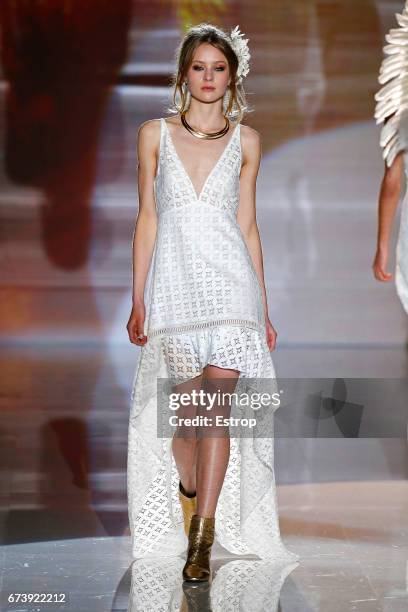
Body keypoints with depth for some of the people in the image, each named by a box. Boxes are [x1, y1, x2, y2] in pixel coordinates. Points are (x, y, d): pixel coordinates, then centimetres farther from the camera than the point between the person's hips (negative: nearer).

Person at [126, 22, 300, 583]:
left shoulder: (245, 140, 9)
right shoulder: (155, 133, 8)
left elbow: (247, 225, 12)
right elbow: (147, 219, 8)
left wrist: (263, 305, 10)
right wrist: (138, 299, 3)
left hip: (230, 279, 0)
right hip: (174, 278, 1)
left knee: (218, 408, -11)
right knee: (186, 409, 6)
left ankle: (202, 537, -11)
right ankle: (188, 491, 34)